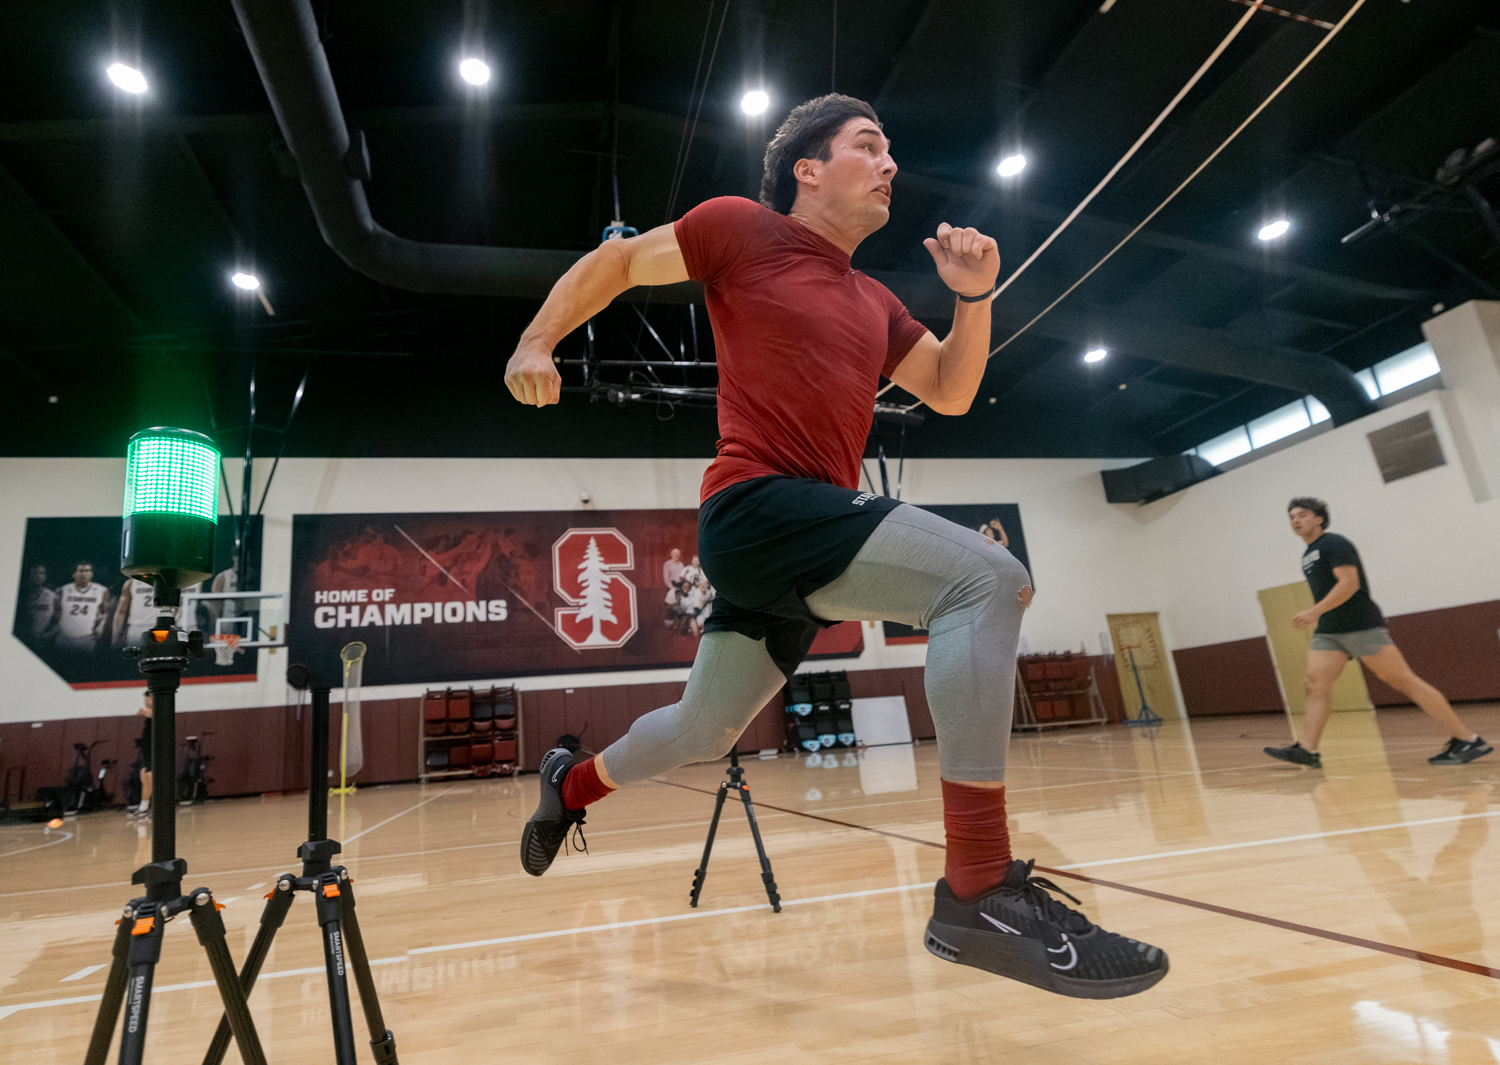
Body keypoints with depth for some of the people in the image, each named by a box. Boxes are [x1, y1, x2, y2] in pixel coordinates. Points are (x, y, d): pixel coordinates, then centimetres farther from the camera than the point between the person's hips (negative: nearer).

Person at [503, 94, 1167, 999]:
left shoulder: (877, 303, 22)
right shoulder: (745, 229, 5)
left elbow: (951, 392, 22)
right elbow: (615, 261, 12)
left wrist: (974, 296, 8)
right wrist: (538, 341, 4)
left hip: (810, 532, 8)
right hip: (757, 505, -8)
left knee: (703, 731, 18)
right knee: (989, 578, -24)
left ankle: (574, 782, 45)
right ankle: (979, 893, -23)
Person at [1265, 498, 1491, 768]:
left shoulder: (1334, 543, -8)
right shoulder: (1309, 555, 19)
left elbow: (1349, 583, -20)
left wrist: (1315, 612, -26)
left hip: (1362, 627, -8)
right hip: (1328, 632, 8)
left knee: (1403, 680, -5)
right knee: (1316, 683, -4)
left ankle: (1467, 740, 4)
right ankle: (1307, 749, -7)